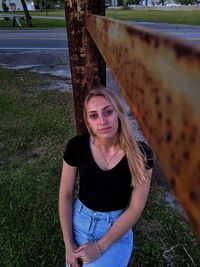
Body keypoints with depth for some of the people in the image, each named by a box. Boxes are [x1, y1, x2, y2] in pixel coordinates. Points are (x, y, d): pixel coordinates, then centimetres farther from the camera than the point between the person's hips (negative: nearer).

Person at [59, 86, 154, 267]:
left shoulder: (141, 154, -22)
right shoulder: (76, 146, -18)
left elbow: (136, 208, -15)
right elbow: (65, 194, -7)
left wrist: (99, 247, -14)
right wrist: (69, 244, -5)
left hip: (117, 228, -1)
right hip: (79, 220, 2)